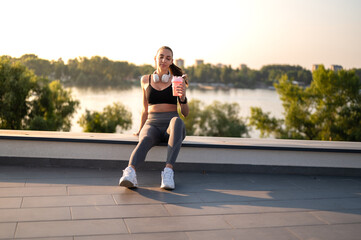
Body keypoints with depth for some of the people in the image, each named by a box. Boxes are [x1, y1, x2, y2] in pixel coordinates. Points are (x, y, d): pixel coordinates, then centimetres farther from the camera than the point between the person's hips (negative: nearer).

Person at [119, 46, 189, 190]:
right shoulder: (145, 80, 15)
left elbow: (185, 113, 5)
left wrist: (183, 97, -14)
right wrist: (140, 130, 26)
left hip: (170, 126, -1)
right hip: (152, 125, 1)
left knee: (176, 121, -40)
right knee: (146, 139, -37)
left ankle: (168, 170, -51)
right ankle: (130, 174, -63)